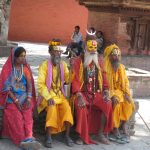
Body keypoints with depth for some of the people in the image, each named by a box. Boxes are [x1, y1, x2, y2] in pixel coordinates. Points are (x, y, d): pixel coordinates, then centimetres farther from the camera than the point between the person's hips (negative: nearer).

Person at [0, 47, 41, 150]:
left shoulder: (25, 68, 9)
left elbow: (30, 84, 1)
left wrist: (29, 98, -16)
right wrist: (15, 100, -15)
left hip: (24, 97, 2)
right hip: (11, 97, -2)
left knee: (27, 115, -26)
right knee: (15, 116, -28)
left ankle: (28, 138, -37)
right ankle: (24, 139, -36)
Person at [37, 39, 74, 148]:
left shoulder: (63, 65, 8)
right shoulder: (45, 65, -6)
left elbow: (68, 80, -1)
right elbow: (41, 84, -12)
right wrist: (48, 97, -23)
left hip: (60, 94, 4)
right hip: (48, 94, -4)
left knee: (67, 108, -24)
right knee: (52, 108, -32)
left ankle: (67, 135, -15)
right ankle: (49, 137, -25)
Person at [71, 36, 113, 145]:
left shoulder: (99, 62, 12)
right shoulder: (78, 61, -2)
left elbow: (104, 79, 10)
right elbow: (75, 80, -9)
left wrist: (106, 92, -6)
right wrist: (79, 96, -22)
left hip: (96, 93, 4)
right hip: (82, 93, -4)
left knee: (108, 104, -23)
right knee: (81, 107, -35)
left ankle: (101, 133, -10)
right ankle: (82, 136, -21)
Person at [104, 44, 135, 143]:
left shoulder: (122, 67, 8)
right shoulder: (105, 68, -10)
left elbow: (126, 82, 10)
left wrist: (126, 93, -8)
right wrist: (112, 95, -25)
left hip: (120, 91, 5)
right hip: (109, 91, -5)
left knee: (129, 102, -20)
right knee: (116, 103, -32)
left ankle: (123, 125, -7)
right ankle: (115, 127, -20)